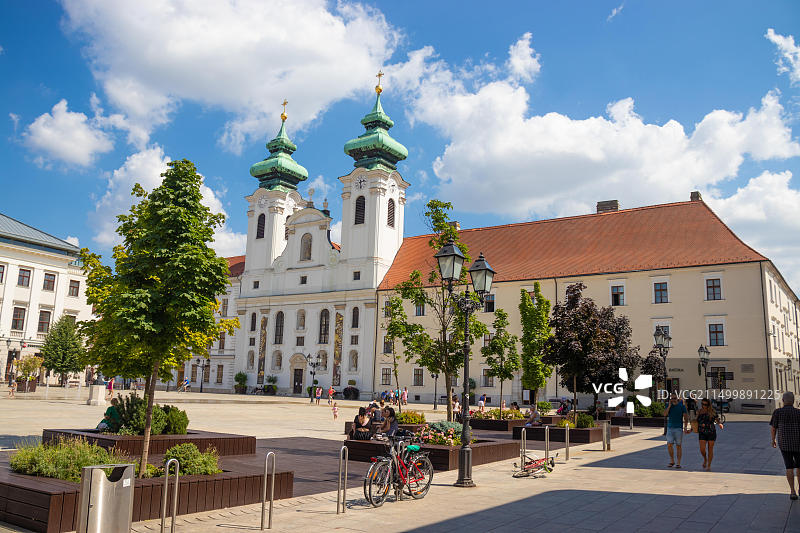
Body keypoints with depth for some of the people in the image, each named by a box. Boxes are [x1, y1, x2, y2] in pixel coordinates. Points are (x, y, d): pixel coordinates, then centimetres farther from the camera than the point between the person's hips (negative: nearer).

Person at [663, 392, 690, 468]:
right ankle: (672, 461, 12)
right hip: (670, 428, 2)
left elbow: (686, 418, -2)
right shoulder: (668, 405, 6)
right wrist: (669, 406, -12)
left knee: (678, 446, 0)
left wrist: (685, 428, -11)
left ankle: (678, 463, 6)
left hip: (679, 428, -2)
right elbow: (665, 414, -6)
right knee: (669, 445, -4)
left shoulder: (682, 406, -1)